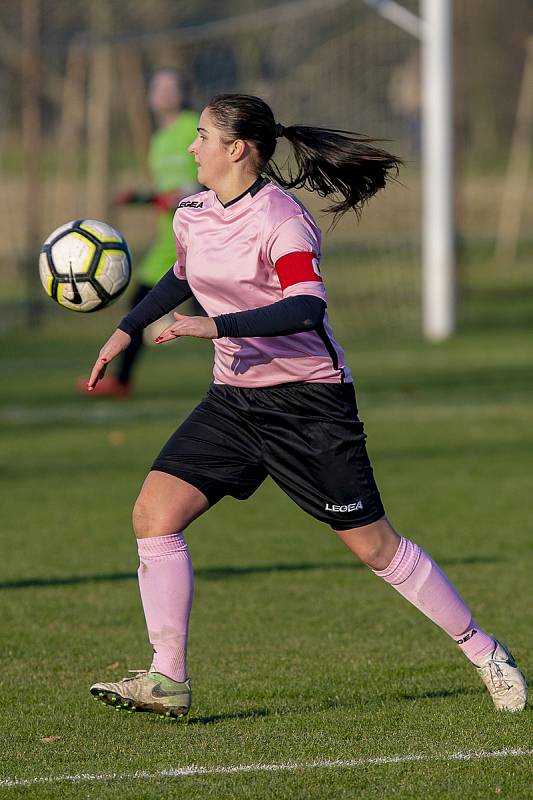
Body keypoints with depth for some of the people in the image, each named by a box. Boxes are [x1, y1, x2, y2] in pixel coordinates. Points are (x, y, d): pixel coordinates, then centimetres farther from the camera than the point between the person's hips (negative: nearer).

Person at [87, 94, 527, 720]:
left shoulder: (279, 218, -18)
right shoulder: (192, 214, 6)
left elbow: (307, 307, -32)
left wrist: (216, 326, -37)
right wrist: (127, 330, 24)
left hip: (308, 402, -7)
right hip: (233, 399, 7)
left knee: (372, 545, -1)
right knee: (154, 511, -10)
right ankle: (168, 681, -8)